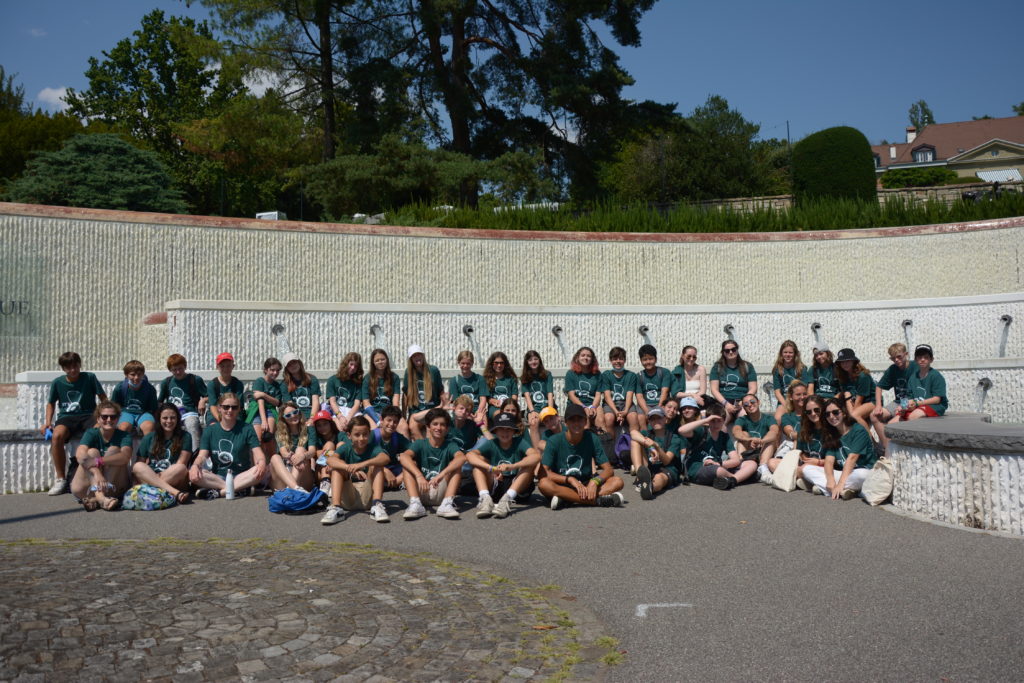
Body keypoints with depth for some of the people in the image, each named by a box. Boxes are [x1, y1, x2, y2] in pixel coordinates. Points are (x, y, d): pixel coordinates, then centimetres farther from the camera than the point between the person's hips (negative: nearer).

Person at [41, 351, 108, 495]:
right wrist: (48, 422, 5)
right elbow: (51, 403, 20)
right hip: (66, 417, 1)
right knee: (57, 436, -34)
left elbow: (103, 398, 7)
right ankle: (60, 479, -20)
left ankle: (76, 468, -13)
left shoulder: (90, 378, 3)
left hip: (87, 415, -1)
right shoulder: (57, 383, 8)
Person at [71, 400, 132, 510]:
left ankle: (95, 500, -33)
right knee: (92, 452, -20)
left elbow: (125, 456, -28)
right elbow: (80, 455, -26)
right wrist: (96, 473, -45)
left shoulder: (124, 436, -4)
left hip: (114, 488, 0)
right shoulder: (91, 433, -4)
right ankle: (100, 497, -44)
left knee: (114, 450, -19)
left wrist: (98, 461, -44)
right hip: (90, 487, 1)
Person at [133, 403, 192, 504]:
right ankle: (175, 493, -42)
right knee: (138, 466, -27)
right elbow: (140, 462, 7)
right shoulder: (149, 438, 15)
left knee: (181, 468, -31)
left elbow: (181, 463, -3)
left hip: (174, 480, -2)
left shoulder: (184, 437, 8)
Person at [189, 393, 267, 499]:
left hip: (241, 476, -1)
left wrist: (262, 462, -29)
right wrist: (195, 465, -27)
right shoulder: (210, 430, 9)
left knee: (261, 471, -32)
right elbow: (202, 455, -2)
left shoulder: (246, 429, 6)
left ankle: (218, 492, -29)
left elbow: (258, 452, -4)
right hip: (217, 477, 1)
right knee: (192, 474, -27)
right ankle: (239, 489, -30)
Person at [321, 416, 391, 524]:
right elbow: (330, 459, -23)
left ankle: (377, 505, -34)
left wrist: (363, 464, -45)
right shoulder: (346, 447, -1)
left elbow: (385, 458, -29)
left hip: (368, 496, -1)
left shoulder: (372, 447, -4)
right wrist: (350, 468, -40)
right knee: (336, 467, -18)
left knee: (377, 465, -19)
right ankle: (335, 508, -33)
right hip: (348, 497, 1)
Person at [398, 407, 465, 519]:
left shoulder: (450, 445, -2)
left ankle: (447, 504, -33)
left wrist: (441, 475, -40)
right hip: (421, 492, 1)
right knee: (409, 464, -17)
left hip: (441, 491, -1)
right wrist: (419, 475, -38)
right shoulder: (420, 444, 0)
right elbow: (404, 456, -22)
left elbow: (462, 458, -26)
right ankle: (415, 504, -34)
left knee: (456, 465, -18)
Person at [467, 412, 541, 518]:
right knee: (478, 460, -14)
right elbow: (469, 455, -19)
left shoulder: (520, 442, -5)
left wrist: (512, 466, -40)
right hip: (494, 487, 2)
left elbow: (536, 456, -26)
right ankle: (485, 498, -35)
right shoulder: (491, 444, -1)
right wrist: (491, 468, -35)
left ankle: (507, 499, -39)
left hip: (517, 486, -1)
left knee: (530, 464, -23)